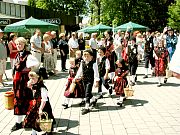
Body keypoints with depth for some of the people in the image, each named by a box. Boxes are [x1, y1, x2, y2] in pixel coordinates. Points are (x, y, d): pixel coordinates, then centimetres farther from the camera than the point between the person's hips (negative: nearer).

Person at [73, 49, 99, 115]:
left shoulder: (93, 64, -12)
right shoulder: (82, 63, 4)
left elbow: (96, 73, -12)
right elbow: (80, 71, 16)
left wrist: (96, 81, -16)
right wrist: (76, 78, 16)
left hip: (90, 80, -6)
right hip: (84, 80, 6)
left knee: (87, 93, -9)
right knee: (86, 92, 16)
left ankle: (86, 107, -4)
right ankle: (94, 99, 45)